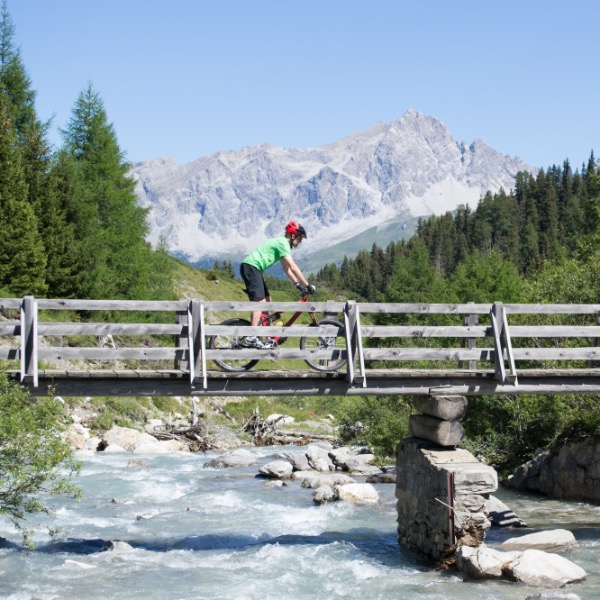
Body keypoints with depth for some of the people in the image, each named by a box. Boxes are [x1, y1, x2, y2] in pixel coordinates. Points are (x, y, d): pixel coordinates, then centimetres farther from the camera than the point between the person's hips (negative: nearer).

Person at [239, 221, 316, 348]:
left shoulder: (281, 243, 20)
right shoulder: (283, 243, -11)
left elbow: (287, 269, 21)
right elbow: (293, 267, -18)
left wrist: (298, 285, 13)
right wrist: (308, 285, -16)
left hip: (251, 267, 11)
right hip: (251, 266, -11)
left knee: (267, 300, 9)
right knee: (260, 300, -18)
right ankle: (251, 338, -26)